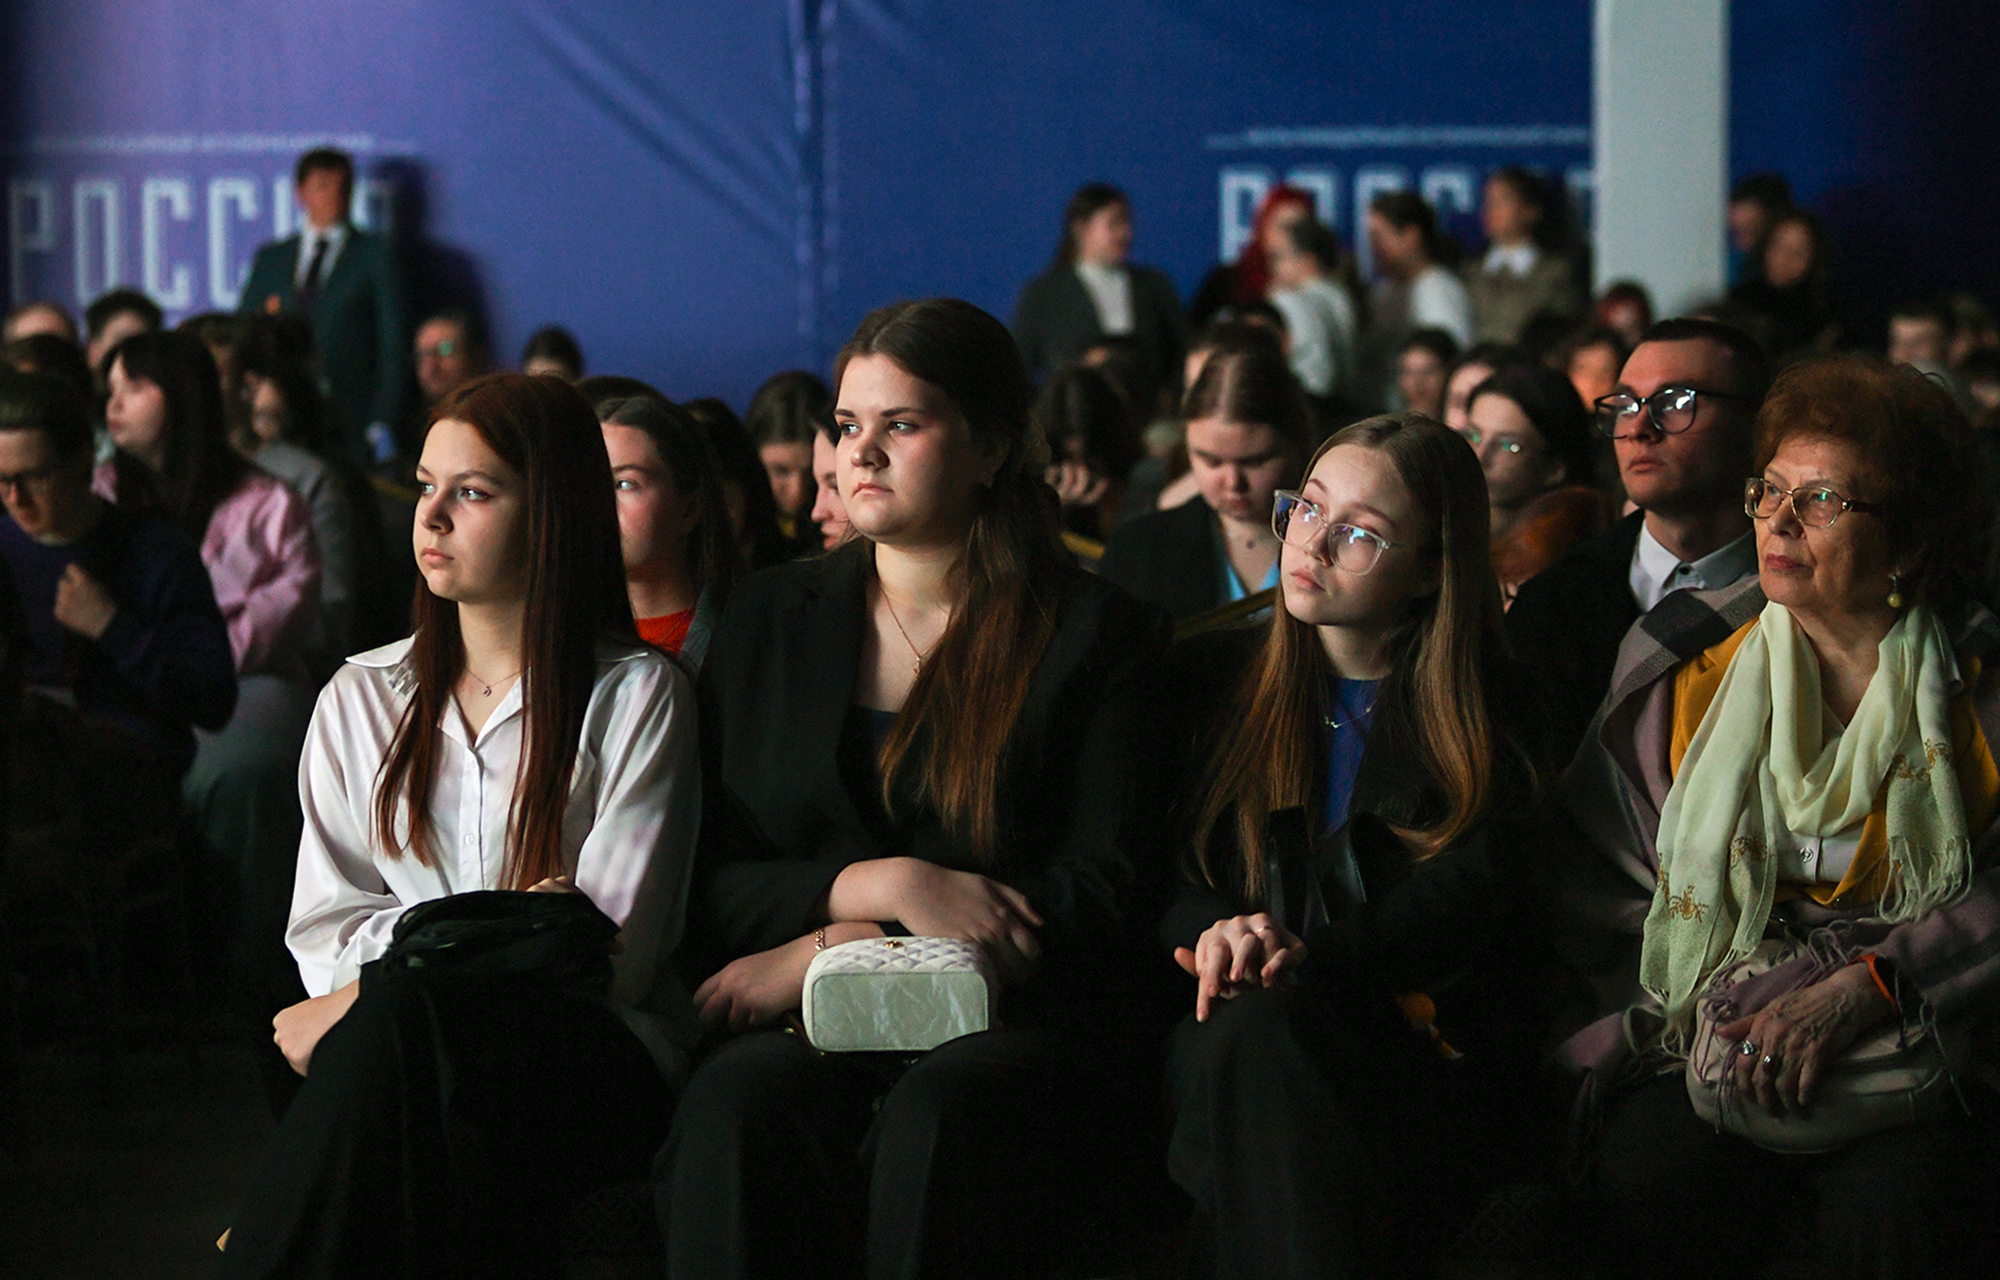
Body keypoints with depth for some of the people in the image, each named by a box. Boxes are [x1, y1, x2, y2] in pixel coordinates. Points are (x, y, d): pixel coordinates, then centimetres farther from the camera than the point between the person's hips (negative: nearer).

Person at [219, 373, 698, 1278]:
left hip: (596, 1066, -2)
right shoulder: (362, 696, 19)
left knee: (404, 1006, -35)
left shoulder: (637, 696, 6)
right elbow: (324, 930, 11)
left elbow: (615, 958, -3)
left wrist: (377, 990, -10)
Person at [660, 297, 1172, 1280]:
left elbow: (1103, 896, -2)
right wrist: (885, 886, -10)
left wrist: (831, 950, -8)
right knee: (736, 1107, -34)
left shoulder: (1093, 635, 8)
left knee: (939, 1115, -37)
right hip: (812, 1042, 2)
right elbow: (706, 887, 12)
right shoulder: (768, 622, 18)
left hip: (1022, 1025, -2)